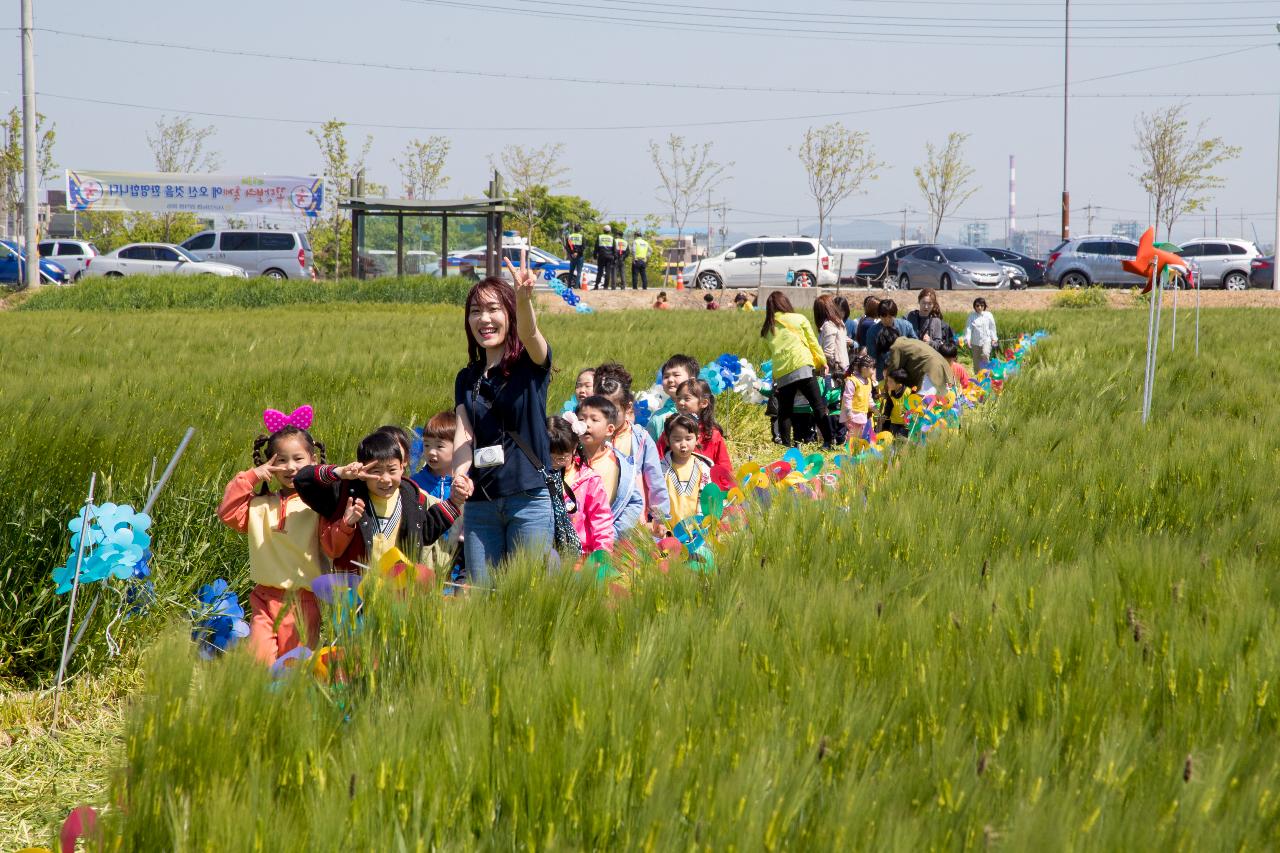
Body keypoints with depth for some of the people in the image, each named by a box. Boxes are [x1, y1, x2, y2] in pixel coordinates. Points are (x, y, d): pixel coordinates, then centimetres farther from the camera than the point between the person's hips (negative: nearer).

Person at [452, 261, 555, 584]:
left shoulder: (532, 364, 1)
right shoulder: (467, 379, 14)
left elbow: (528, 332, -21)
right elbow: (464, 434, 1)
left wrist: (524, 299, -44)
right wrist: (458, 479, -19)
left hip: (529, 499, -4)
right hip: (481, 504, 4)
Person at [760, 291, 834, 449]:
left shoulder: (767, 330, 15)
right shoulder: (799, 319, 8)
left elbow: (773, 350, 13)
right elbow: (813, 343, 11)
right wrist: (822, 362, 23)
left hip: (781, 375, 3)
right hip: (802, 367, -3)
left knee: (785, 412, 11)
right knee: (819, 406, -2)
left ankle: (786, 444, 5)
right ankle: (828, 441, -10)